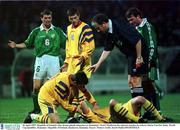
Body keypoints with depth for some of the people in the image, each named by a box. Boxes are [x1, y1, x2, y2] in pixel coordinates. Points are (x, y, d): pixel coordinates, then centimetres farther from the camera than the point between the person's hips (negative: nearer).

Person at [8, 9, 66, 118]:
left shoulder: (57, 31, 8)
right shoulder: (36, 32, 9)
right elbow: (27, 44, 15)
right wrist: (16, 45, 2)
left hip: (54, 60, 0)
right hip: (40, 60, 0)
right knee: (36, 87, -4)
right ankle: (36, 109, 8)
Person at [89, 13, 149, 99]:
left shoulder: (119, 26, -23)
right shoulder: (108, 33, 5)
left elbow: (137, 40, -25)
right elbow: (107, 50, 16)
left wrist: (139, 57, -21)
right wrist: (98, 64, 12)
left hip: (140, 53, -10)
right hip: (131, 56, 10)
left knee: (136, 82, -11)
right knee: (131, 82, 10)